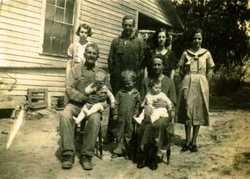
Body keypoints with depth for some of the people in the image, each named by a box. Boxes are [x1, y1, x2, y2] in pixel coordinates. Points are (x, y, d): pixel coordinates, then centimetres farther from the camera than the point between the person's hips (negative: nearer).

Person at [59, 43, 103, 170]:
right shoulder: (76, 69, 7)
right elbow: (69, 90, -1)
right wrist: (84, 96, -15)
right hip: (76, 103, 1)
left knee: (95, 119, -33)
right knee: (65, 115, -31)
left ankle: (86, 155, -19)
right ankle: (68, 154, -21)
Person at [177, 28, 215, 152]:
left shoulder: (206, 53, 6)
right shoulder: (186, 53, 6)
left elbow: (210, 71, 9)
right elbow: (181, 70, 9)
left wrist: (202, 80, 0)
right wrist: (188, 78, -1)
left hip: (201, 84, 0)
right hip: (187, 84, 0)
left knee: (198, 111, 3)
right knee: (187, 110, -1)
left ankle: (194, 142, 11)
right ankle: (188, 141, 7)